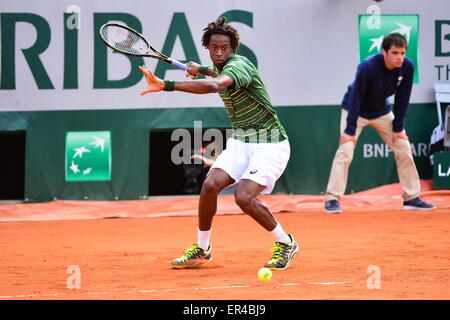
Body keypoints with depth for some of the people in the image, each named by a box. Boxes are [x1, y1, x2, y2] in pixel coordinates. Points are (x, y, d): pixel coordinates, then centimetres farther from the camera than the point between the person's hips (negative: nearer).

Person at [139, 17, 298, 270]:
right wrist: (201, 69, 33)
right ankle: (202, 249, 4)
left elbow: (214, 86, -45)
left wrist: (167, 85, -50)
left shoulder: (239, 65, -23)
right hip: (240, 142, 8)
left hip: (270, 144, -8)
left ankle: (286, 243, 0)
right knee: (211, 185, -13)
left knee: (244, 197, -23)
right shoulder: (219, 67, 7)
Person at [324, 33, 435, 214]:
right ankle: (332, 199, -15)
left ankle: (412, 198, 11)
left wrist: (398, 128, -8)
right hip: (355, 110, -5)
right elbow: (355, 97, -29)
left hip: (382, 112, 5)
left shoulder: (407, 67, -19)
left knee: (404, 149, 2)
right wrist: (350, 130, -29)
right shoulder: (368, 67, -33)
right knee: (345, 151, -19)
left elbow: (402, 98, -9)